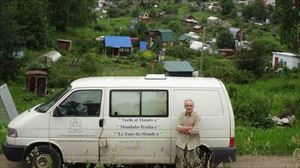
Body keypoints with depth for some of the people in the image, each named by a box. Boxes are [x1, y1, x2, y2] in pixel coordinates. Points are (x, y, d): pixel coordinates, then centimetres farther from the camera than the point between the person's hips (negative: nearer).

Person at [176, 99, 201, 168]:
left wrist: (183, 129, -9)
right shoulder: (181, 115, 6)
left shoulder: (196, 116, -4)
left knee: (192, 161, 1)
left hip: (192, 142, -3)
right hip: (181, 141, 3)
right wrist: (190, 127, -15)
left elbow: (196, 130, -13)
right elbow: (178, 127, -5)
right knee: (180, 159, 4)